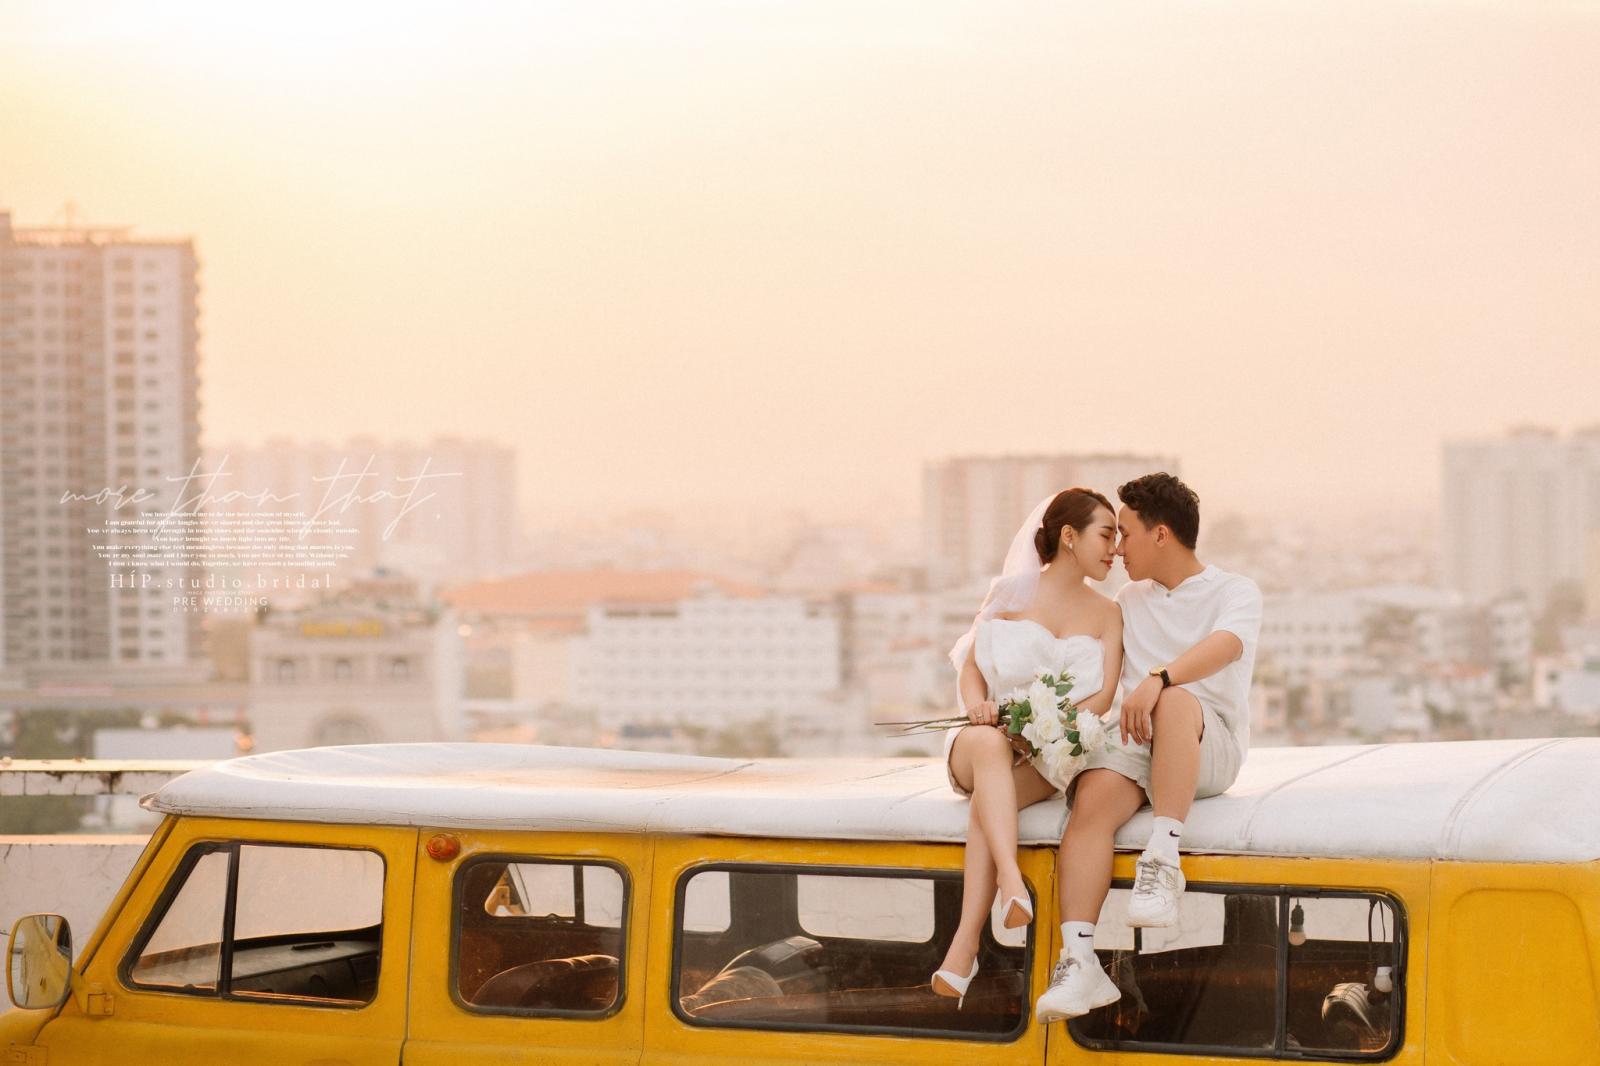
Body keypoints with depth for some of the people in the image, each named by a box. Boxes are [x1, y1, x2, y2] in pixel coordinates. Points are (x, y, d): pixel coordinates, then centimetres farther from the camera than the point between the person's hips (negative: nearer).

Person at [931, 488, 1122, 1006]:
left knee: (990, 799, -34)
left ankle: (964, 946, -47)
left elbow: (1102, 698, -3)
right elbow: (971, 669, 6)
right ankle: (1014, 886, -60)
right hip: (981, 747, 0)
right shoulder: (1010, 592, 8)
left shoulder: (1106, 615, 11)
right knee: (989, 742, -39)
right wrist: (978, 706, -18)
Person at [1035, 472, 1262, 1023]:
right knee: (1090, 802, -29)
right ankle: (1079, 964, -40)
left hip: (1208, 745, -4)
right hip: (1132, 741, 4)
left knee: (1175, 702, -39)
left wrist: (1158, 679, -36)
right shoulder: (1129, 601, 26)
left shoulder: (1234, 592, 6)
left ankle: (1163, 860, -43)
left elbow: (1226, 645, -17)